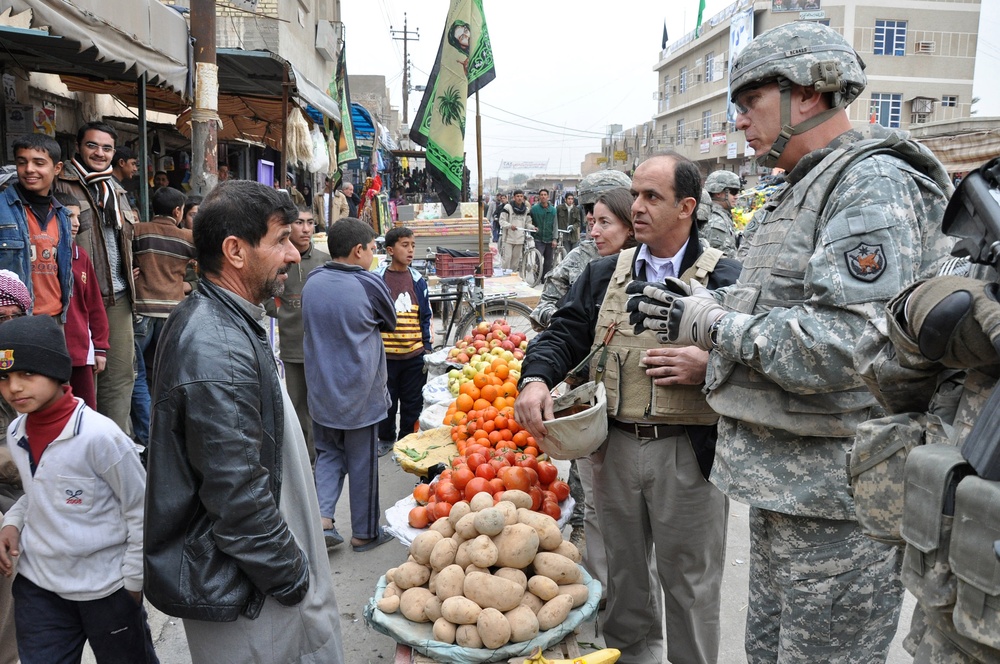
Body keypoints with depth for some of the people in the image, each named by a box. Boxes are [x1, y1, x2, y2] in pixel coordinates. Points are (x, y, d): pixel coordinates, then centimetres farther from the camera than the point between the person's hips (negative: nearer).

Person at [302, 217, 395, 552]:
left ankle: (323, 517, 5)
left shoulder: (312, 282, -1)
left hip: (320, 387, 4)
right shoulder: (369, 284, -16)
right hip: (359, 391, -4)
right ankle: (364, 532, 22)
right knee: (362, 461, 9)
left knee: (328, 452, 20)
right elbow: (390, 323, 0)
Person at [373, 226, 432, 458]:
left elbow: (426, 317, 12)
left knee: (413, 402, 10)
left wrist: (427, 348, 8)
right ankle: (385, 438, 30)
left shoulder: (418, 281, 5)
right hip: (386, 354, -2)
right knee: (386, 400, 11)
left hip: (414, 354, 2)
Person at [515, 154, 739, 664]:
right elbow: (564, 333, 3)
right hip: (614, 446, 4)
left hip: (688, 453, -4)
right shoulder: (605, 274, 9)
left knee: (688, 580, 12)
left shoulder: (725, 278, -4)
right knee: (623, 570, 21)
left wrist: (707, 367, -22)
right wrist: (536, 378, -15)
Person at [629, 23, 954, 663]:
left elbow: (848, 343, -28)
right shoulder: (806, 189, 17)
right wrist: (703, 308, 7)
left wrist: (715, 325, -17)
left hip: (834, 495, -10)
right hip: (785, 485, 10)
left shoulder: (875, 183, -16)